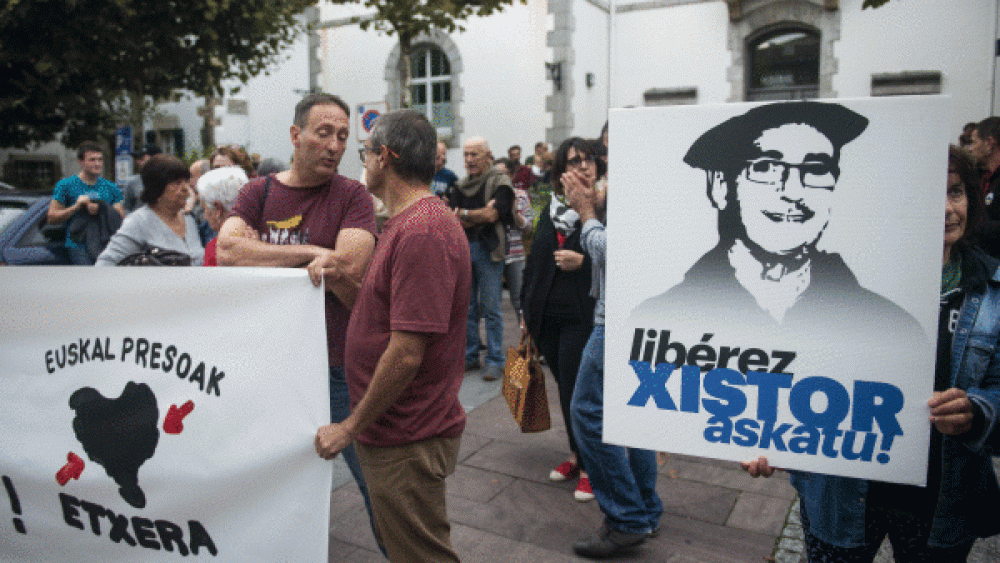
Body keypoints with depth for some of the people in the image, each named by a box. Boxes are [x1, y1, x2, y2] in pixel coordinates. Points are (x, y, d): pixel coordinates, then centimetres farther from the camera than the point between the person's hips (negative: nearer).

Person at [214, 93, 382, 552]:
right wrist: (313, 254, -18)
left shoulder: (352, 195, -5)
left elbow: (347, 270, -19)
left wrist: (265, 250, -11)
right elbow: (227, 251, -14)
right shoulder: (258, 192, 4)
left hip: (338, 364, -3)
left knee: (372, 477, 7)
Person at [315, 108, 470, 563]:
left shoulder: (422, 232, -24)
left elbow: (406, 354, -26)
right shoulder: (408, 223, 11)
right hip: (394, 431, 10)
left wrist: (352, 426, -16)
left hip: (407, 440, -10)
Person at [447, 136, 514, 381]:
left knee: (491, 308, -3)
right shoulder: (459, 187, 15)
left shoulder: (500, 183, -2)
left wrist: (463, 214, -6)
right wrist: (479, 216, -12)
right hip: (462, 248, 5)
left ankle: (495, 361, 5)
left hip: (488, 249, -5)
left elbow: (492, 215, -15)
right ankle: (470, 356, 20)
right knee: (466, 307, 9)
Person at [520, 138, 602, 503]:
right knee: (566, 387, 16)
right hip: (547, 318, 6)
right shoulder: (551, 209, 12)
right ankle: (577, 455, 33)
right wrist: (526, 309, 16)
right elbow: (534, 261, 17)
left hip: (583, 318, -6)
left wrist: (583, 261, -19)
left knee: (577, 391, -2)